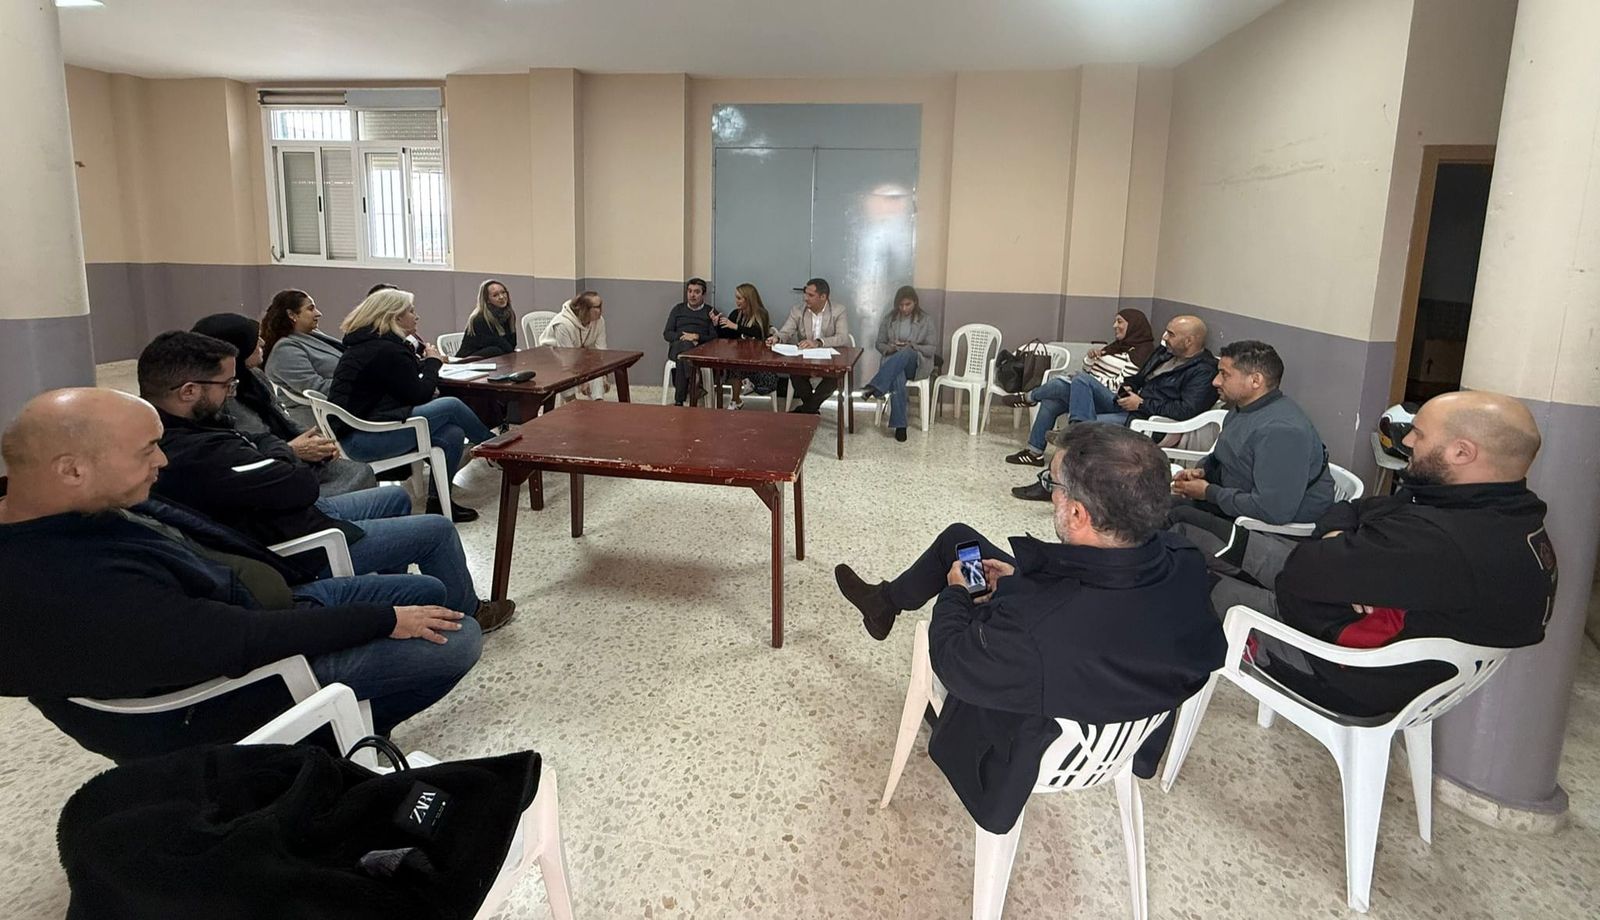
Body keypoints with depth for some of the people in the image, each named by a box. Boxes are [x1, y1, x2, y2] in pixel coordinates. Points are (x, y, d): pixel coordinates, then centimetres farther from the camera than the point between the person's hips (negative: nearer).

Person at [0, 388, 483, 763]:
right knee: (457, 641, -15)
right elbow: (250, 642, -31)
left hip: (248, 607, 9)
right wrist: (386, 621, -21)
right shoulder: (78, 595, -35)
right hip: (242, 678, -9)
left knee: (425, 591, 11)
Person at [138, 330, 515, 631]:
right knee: (438, 531, -2)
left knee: (396, 499, 25)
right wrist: (274, 448, -11)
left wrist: (270, 447, -13)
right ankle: (466, 615, 22)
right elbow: (303, 484, -30)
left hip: (291, 519, 10)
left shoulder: (163, 434, -4)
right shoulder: (198, 455, -35)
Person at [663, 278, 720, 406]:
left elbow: (715, 338, 4)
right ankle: (694, 389, -46)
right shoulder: (678, 309, 22)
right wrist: (682, 337, -7)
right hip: (677, 347, 1)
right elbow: (666, 334, 13)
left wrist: (698, 337, -14)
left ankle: (679, 400, -44)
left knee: (685, 351, -39)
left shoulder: (711, 312, 16)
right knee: (685, 345, -38)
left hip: (700, 349, -1)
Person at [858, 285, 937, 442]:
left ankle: (874, 388, -49)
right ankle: (900, 426, -38)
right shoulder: (889, 319, 10)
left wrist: (911, 347, -14)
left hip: (917, 363, -1)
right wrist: (890, 348, -9)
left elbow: (932, 348, 2)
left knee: (906, 353, -40)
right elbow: (880, 344, 14)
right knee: (897, 379, -38)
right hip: (893, 361, 1)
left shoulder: (925, 321, 5)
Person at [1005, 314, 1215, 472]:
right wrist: (1127, 389, 4)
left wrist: (1142, 404, -18)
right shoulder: (1165, 353, 16)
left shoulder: (1203, 372, -10)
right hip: (1125, 404, 9)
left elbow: (1187, 411, -22)